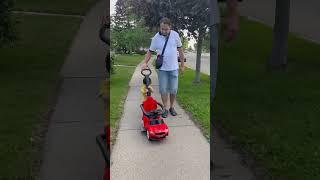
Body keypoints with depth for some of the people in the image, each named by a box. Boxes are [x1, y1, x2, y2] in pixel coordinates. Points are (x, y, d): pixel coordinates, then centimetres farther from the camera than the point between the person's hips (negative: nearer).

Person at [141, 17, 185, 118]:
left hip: (174, 68, 1)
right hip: (162, 68, 0)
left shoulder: (175, 35, -4)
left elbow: (180, 50, 4)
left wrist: (182, 65, 4)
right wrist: (145, 62, -13)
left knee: (173, 90, 6)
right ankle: (165, 109, 17)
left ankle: (171, 107, 25)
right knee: (163, 90, 3)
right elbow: (150, 51, 3)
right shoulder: (156, 38, -5)